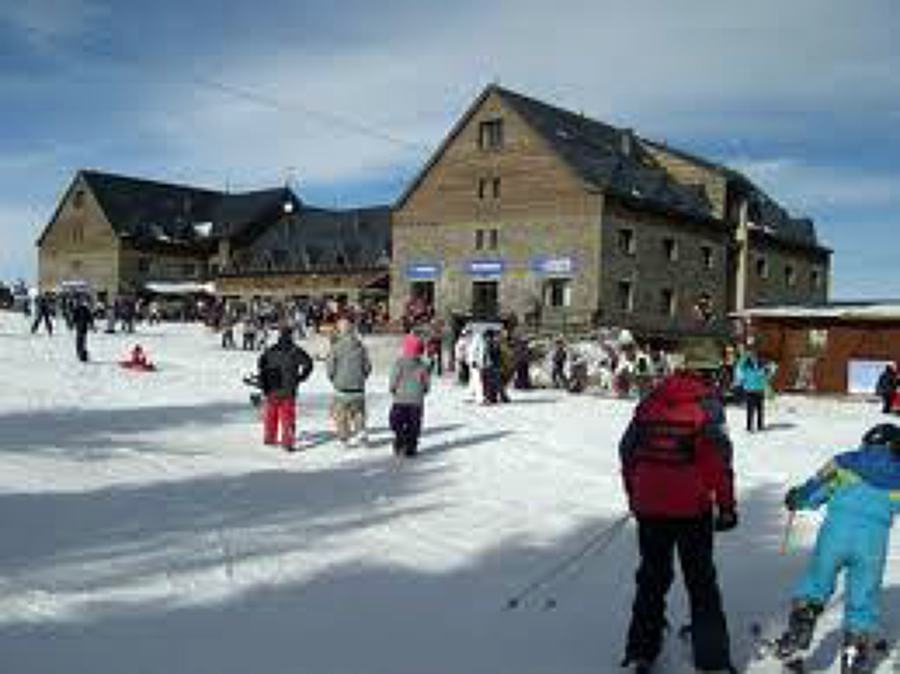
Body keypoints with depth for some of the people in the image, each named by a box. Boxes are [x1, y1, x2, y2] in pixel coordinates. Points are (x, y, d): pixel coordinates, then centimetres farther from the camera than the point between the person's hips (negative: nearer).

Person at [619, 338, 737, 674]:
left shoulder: (651, 400, 5)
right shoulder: (707, 400, -9)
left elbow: (627, 449, 9)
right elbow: (718, 457, -15)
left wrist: (634, 494, 20)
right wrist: (726, 505, -9)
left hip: (649, 506, 4)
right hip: (692, 507, -4)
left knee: (652, 577, 18)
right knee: (701, 582, 10)